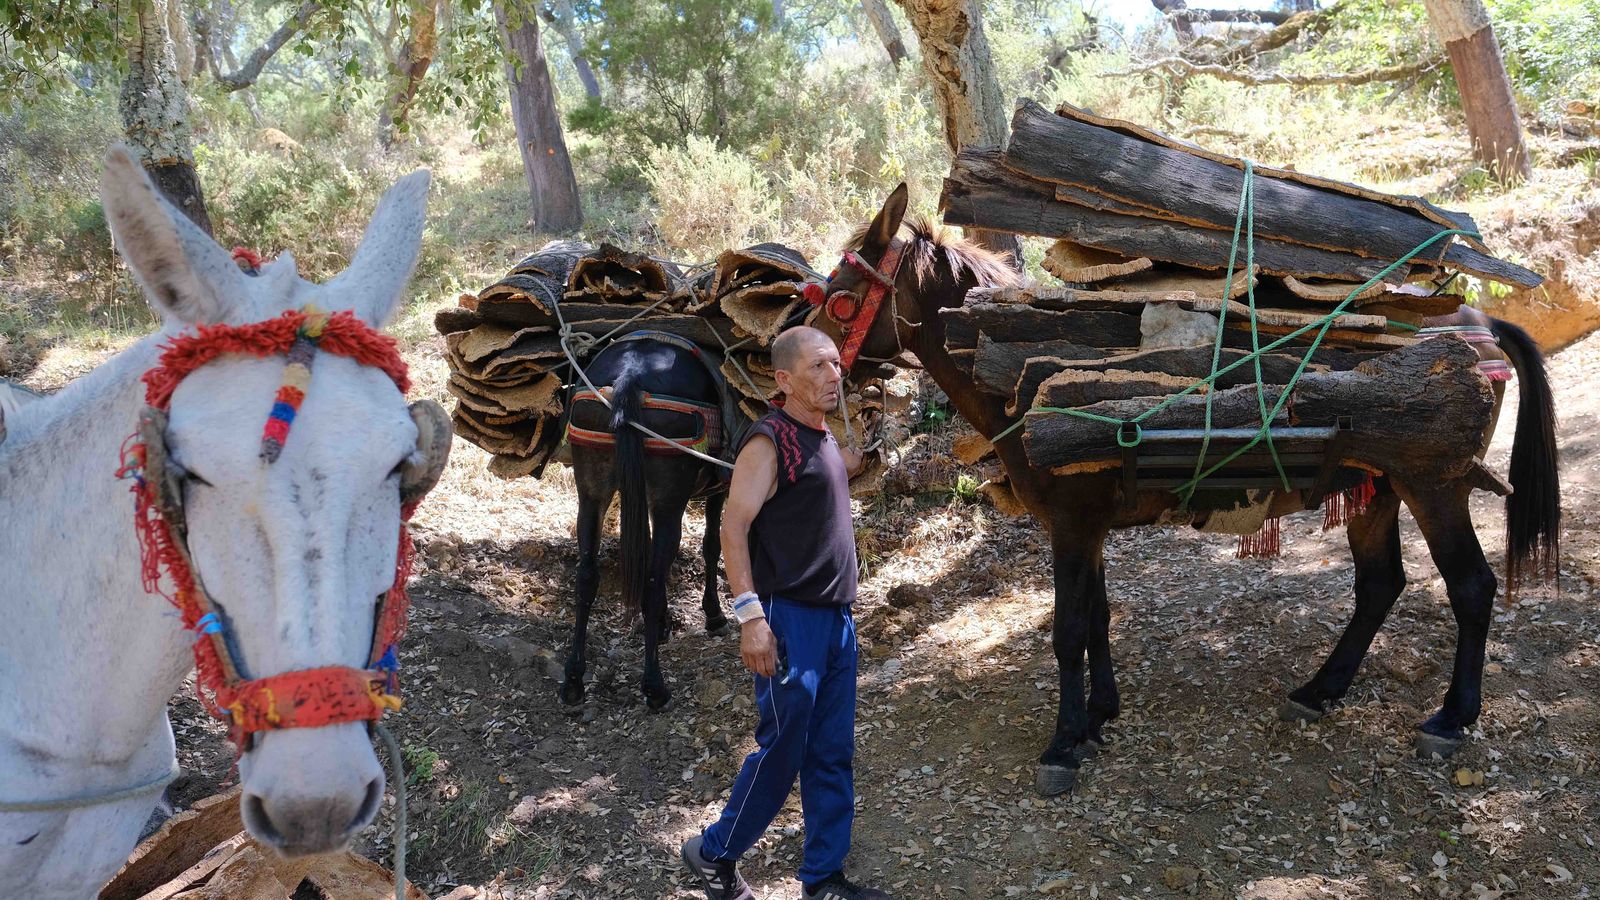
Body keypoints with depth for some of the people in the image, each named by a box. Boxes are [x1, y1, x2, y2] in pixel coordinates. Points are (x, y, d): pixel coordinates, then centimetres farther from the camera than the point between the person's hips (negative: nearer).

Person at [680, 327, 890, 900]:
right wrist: (750, 614, -25)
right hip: (790, 619, -8)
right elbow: (733, 527, -19)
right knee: (782, 750, 0)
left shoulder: (825, 440, 12)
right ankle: (714, 854, 21)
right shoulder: (770, 441, -13)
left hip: (836, 617, 8)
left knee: (833, 753, 12)